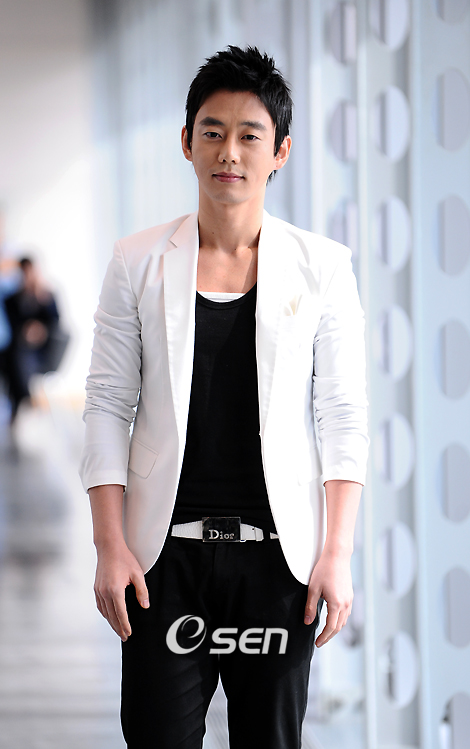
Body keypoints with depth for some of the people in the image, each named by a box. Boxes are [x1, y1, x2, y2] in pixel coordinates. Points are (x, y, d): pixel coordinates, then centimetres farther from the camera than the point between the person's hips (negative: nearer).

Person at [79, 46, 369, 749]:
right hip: (167, 551, 0)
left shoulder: (322, 266, 3)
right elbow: (108, 404, 4)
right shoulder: (139, 262, 5)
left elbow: (344, 416, 2)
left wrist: (338, 552, -6)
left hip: (278, 552, 0)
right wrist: (110, 546, -4)